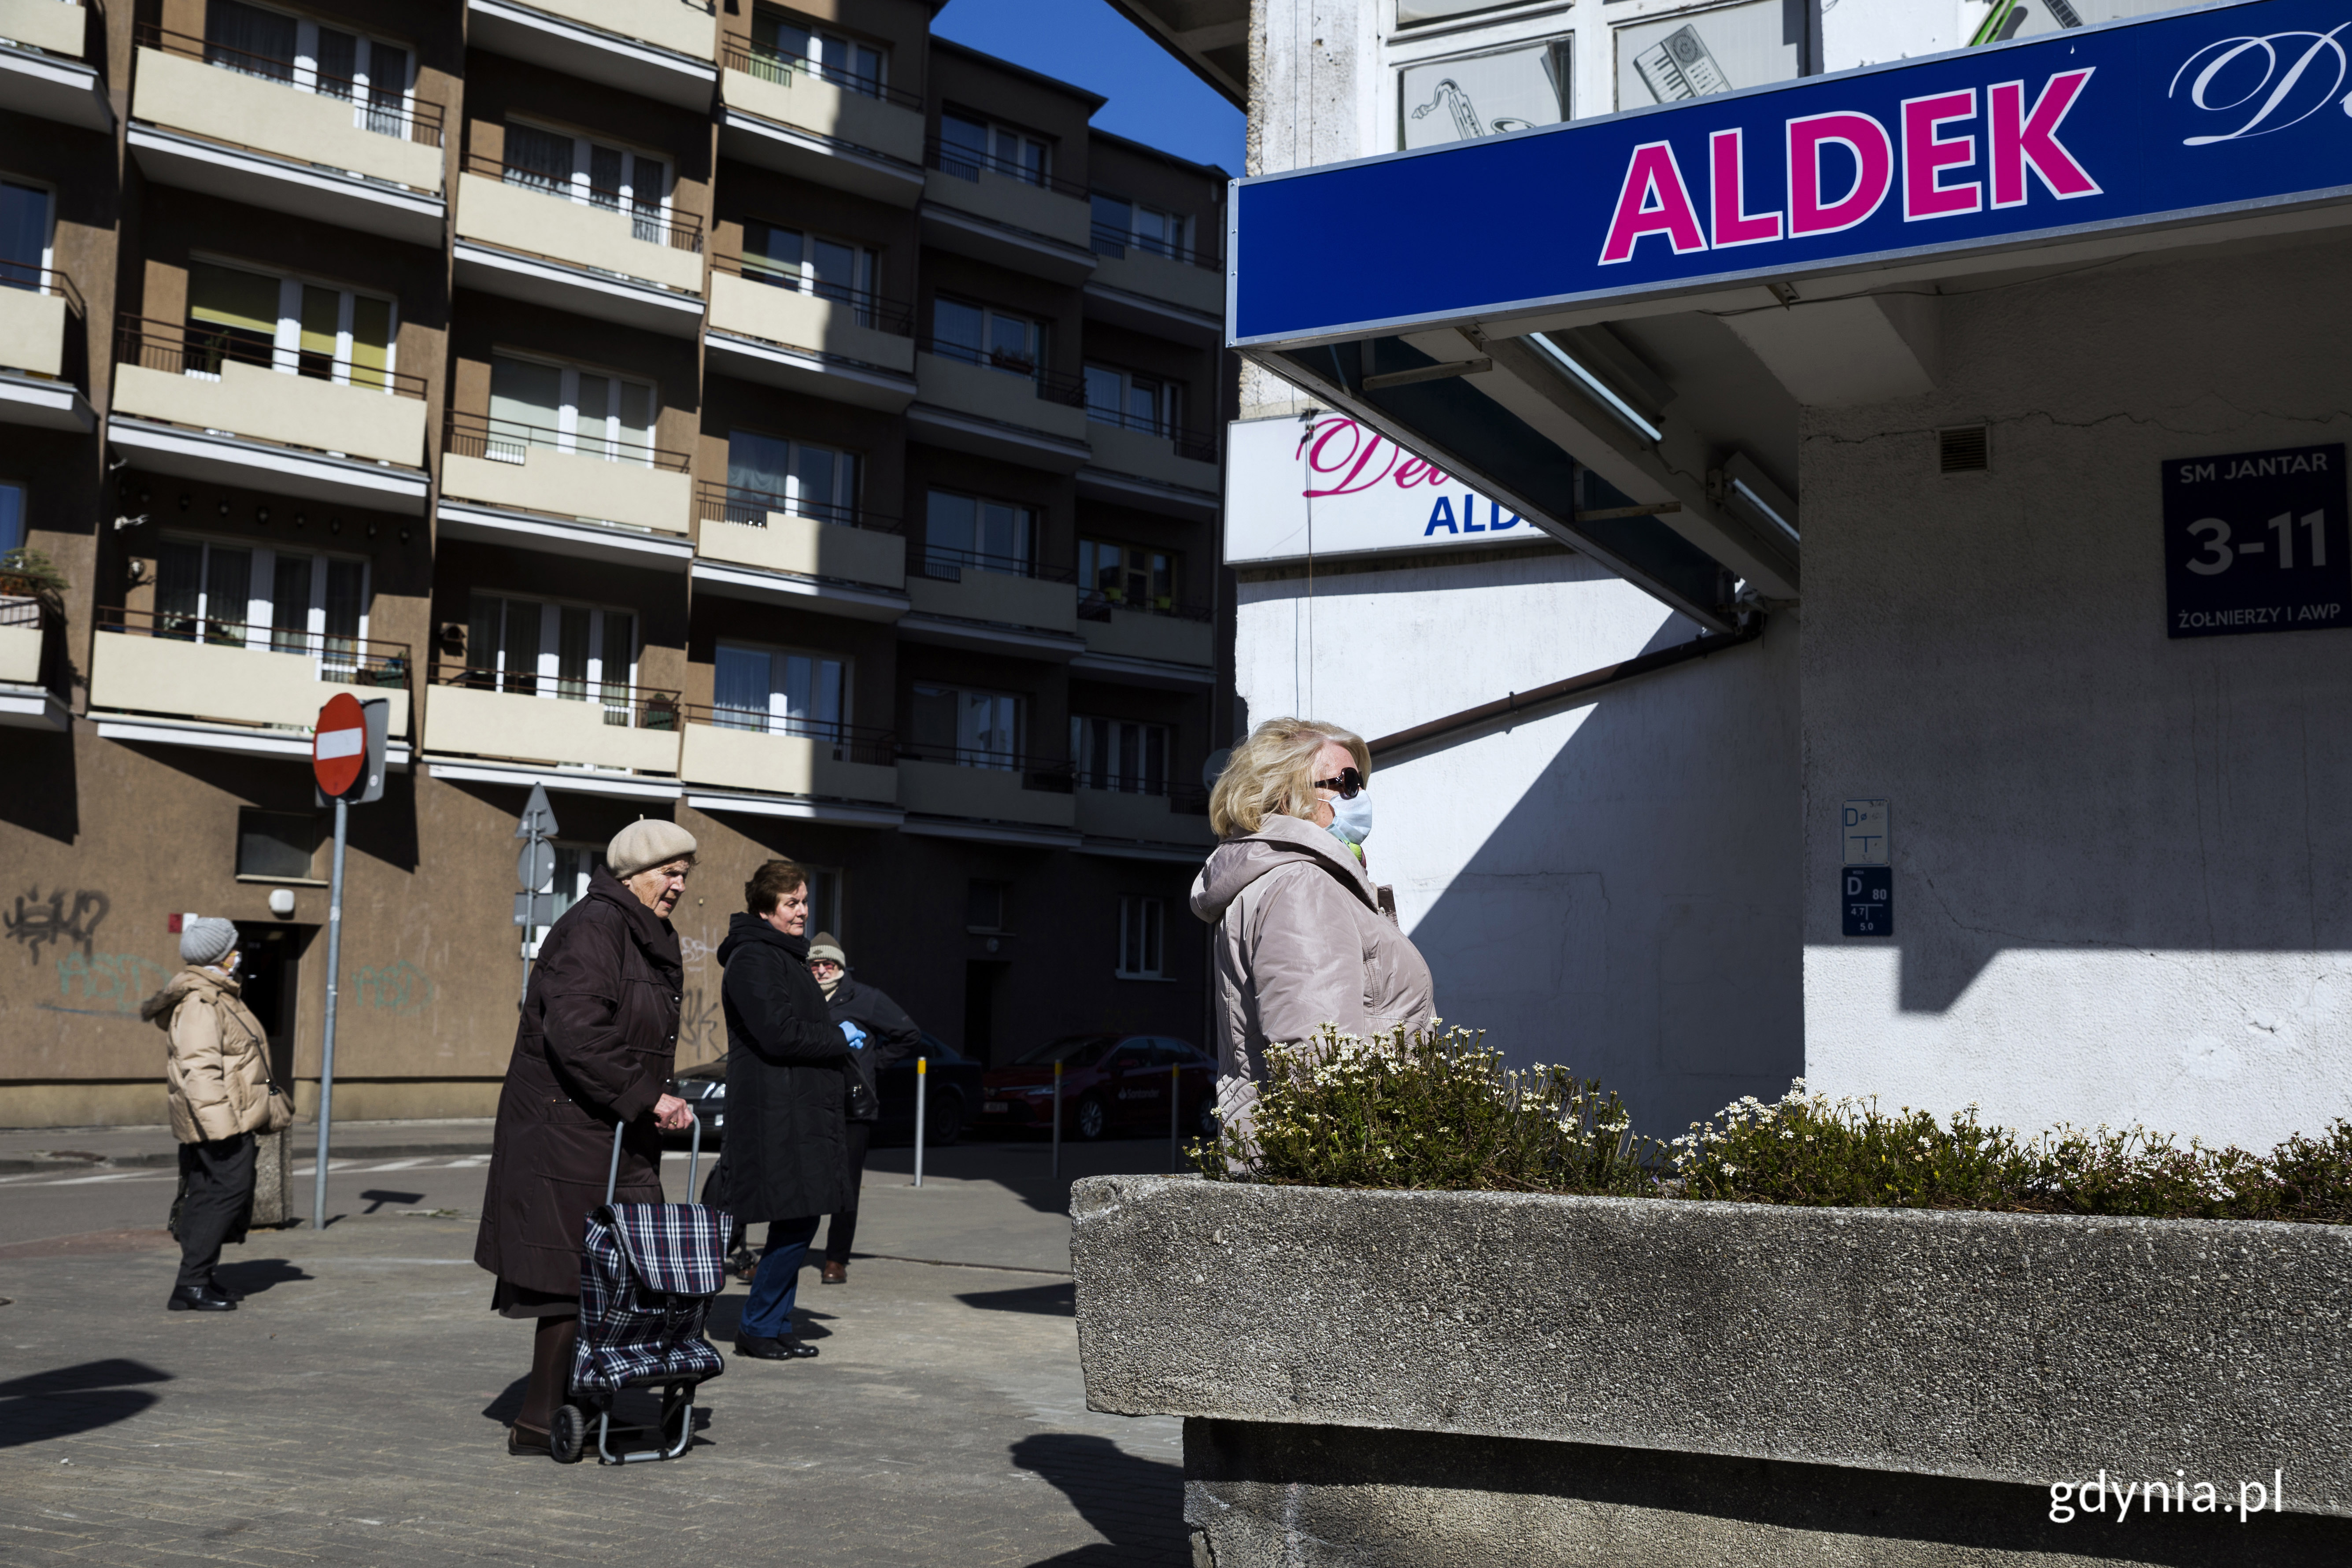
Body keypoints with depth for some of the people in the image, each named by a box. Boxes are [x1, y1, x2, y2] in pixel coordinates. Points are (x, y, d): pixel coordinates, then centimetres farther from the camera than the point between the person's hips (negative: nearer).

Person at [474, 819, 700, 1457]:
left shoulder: (649, 939, 18)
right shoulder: (593, 929, -13)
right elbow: (575, 1033, -24)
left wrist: (663, 1100, 9)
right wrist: (645, 1097, -22)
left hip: (620, 1137, 9)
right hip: (567, 1134, -9)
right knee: (573, 1277, -5)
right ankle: (540, 1422, 5)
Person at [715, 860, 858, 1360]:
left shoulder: (785, 957, 21)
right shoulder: (753, 959, -12)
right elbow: (779, 1034, -21)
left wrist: (836, 1037, 10)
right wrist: (840, 1038, -9)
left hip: (799, 1112, 10)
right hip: (775, 1116, -10)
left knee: (797, 1224, 11)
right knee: (795, 1224, -9)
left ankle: (776, 1324, 18)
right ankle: (758, 1328, 3)